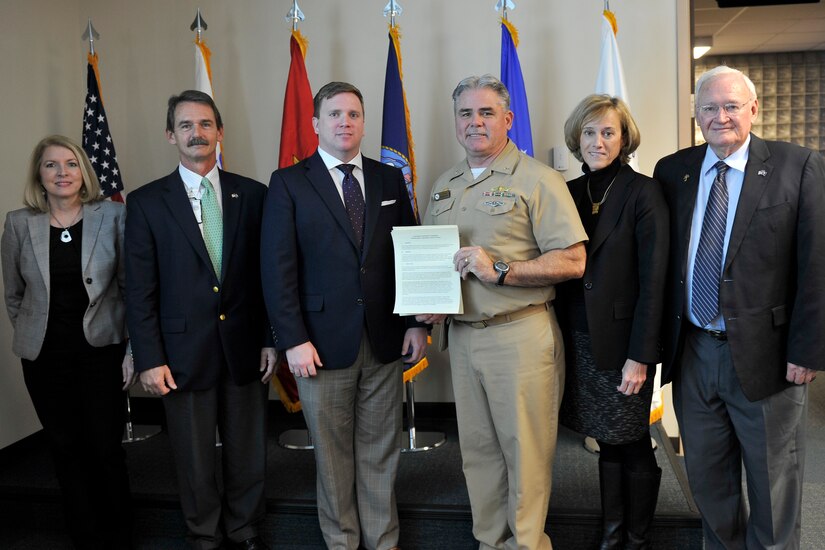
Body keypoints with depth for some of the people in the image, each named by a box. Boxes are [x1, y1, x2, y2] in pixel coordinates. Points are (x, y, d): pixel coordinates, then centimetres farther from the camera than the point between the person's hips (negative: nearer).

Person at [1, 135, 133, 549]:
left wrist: (133, 349, -6)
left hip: (101, 350, -2)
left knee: (106, 449, 2)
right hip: (45, 357, 2)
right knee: (67, 450, 10)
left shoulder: (112, 216, -5)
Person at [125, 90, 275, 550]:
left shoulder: (253, 195, 3)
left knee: (248, 451, 13)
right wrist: (150, 359, -6)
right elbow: (140, 289, -2)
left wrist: (272, 339, 0)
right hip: (184, 352, -1)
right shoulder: (146, 202, 0)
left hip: (245, 348, 1)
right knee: (195, 457, 13)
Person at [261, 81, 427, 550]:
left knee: (381, 449, 12)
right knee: (333, 454, 10)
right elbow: (278, 268, -6)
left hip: (385, 340, 3)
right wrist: (293, 340, -12)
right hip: (324, 343, -2)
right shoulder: (289, 183, 0)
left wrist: (417, 323, 2)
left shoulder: (390, 180, 9)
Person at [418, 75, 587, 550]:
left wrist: (500, 270, -21)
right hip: (461, 333, 6)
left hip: (521, 334, -6)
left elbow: (572, 261, -12)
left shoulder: (537, 180, -6)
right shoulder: (445, 186, 14)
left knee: (526, 450, 2)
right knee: (477, 448, 14)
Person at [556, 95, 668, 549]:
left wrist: (640, 356, -16)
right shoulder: (569, 192, 8)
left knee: (631, 446, 7)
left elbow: (653, 280, -12)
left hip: (622, 341, -4)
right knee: (607, 443, 15)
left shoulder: (643, 193, -8)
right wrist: (561, 340, 5)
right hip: (578, 342, 5)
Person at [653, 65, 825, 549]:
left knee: (773, 487, 12)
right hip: (692, 351, 4)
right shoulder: (672, 172, 5)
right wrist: (662, 338, 4)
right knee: (707, 478, 18)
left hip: (764, 354, -3)